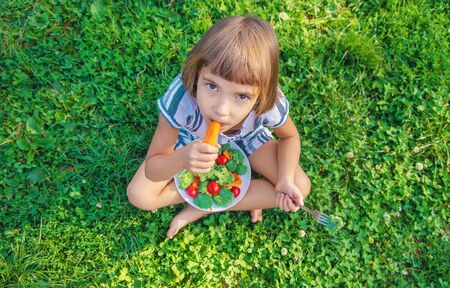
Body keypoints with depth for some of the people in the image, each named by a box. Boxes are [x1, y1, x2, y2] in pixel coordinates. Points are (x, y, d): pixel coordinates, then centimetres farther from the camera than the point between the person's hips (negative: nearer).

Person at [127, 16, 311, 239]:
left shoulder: (271, 105, -38)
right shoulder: (180, 99, -43)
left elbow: (290, 137, -11)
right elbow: (151, 169, -32)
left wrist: (286, 180, -29)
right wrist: (182, 158, -55)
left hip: (245, 139, 1)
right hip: (193, 141, 0)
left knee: (301, 187, -15)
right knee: (138, 195, -16)